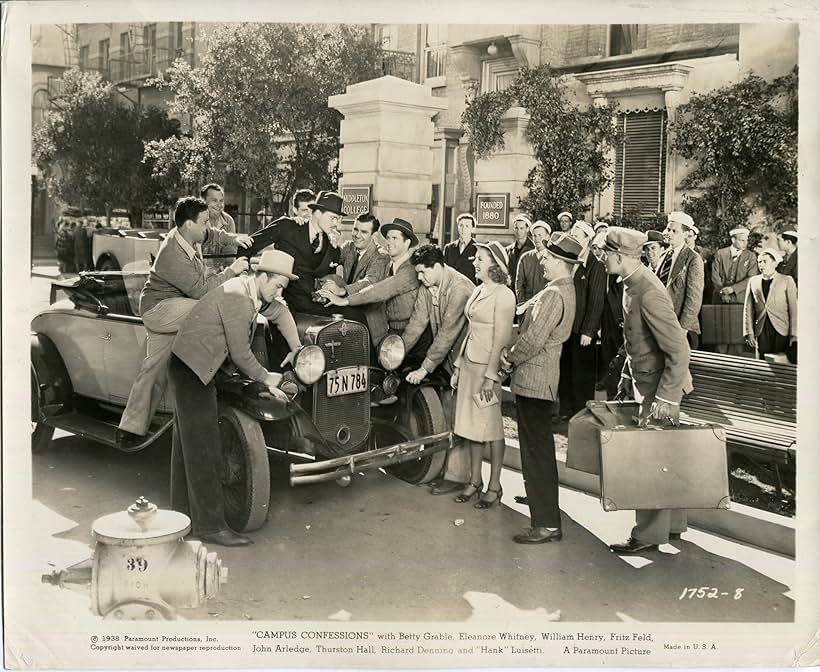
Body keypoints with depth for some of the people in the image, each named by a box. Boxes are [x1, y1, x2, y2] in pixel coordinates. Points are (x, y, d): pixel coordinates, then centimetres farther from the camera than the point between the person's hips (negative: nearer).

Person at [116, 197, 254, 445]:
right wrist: (231, 271, -20)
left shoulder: (183, 233, 0)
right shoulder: (174, 257, -29)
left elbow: (209, 234, 24)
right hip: (159, 308, -9)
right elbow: (200, 289, -26)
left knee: (154, 368, 10)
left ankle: (130, 429, 15)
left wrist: (232, 237, 8)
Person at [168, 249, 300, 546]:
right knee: (203, 447, -8)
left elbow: (280, 312, 24)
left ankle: (183, 513, 27)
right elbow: (240, 354, -20)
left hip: (193, 366, 10)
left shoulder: (251, 289, 8)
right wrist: (266, 379, -6)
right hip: (191, 366, -10)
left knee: (187, 442, 17)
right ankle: (210, 525, -5)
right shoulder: (238, 299, -22)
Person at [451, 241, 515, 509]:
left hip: (488, 366, -8)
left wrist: (491, 375, -19)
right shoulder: (478, 291, 10)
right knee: (471, 424, 12)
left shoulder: (503, 295, -13)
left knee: (491, 426, 2)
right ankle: (475, 481, 23)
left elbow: (501, 339, -16)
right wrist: (459, 365, 14)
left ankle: (494, 486, 12)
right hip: (469, 363, 8)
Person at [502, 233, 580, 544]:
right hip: (542, 377, 11)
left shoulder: (553, 294, -21)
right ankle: (540, 496, 43)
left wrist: (510, 355, -7)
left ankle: (547, 523, -4)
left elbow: (533, 339, -24)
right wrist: (513, 351, 8)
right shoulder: (566, 289, 11)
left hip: (534, 378, -11)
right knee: (540, 445, 25)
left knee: (536, 448, -7)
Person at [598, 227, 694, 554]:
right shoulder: (633, 284, 5)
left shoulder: (649, 293, -26)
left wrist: (665, 397, -26)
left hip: (660, 386, -10)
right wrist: (627, 376, 19)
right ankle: (672, 524, 31)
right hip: (645, 381, 10)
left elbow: (679, 350, -26)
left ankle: (649, 534, 10)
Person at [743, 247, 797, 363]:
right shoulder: (753, 281, 12)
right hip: (761, 332, 3)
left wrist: (794, 335, -8)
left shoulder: (786, 280, 2)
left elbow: (794, 309, -1)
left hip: (782, 332, -3)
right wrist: (749, 332, 1)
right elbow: (748, 309, 10)